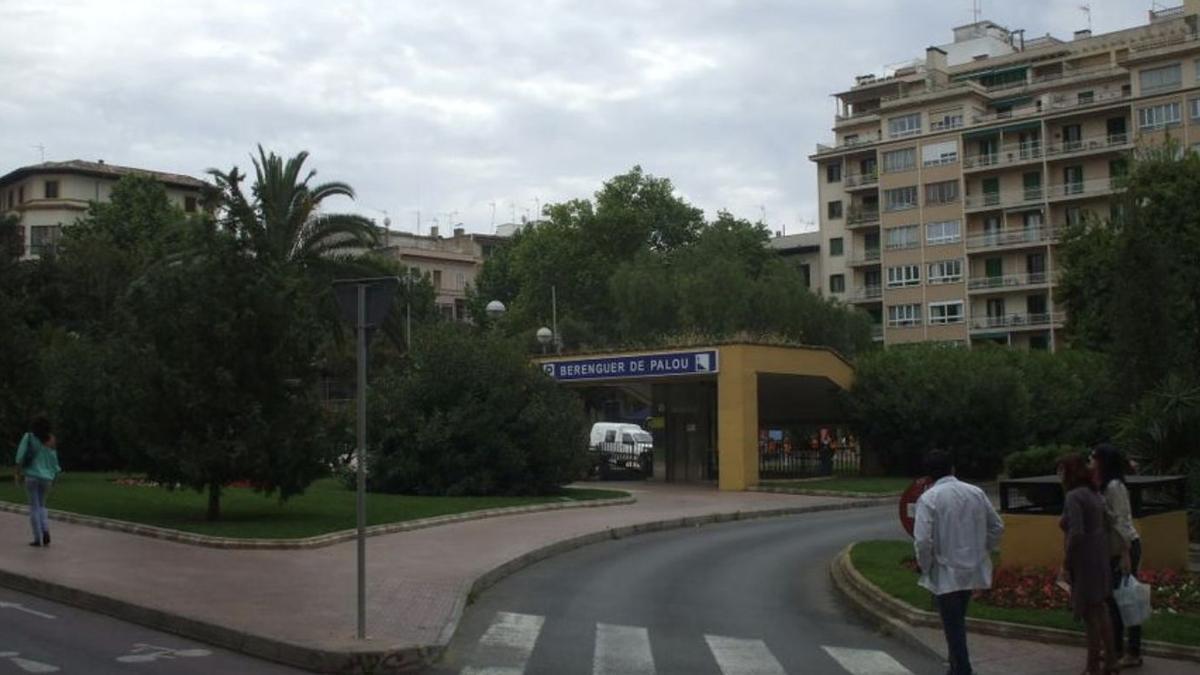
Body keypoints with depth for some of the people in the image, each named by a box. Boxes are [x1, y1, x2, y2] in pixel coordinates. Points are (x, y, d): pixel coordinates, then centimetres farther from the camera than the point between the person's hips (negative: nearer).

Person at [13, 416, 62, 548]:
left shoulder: (29, 437, 0)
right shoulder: (51, 442, 12)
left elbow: (21, 456, -8)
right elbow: (54, 463, 12)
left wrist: (18, 473, -1)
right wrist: (51, 482, 17)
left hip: (32, 476, -4)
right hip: (46, 477, 4)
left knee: (34, 507, 3)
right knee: (41, 506, 19)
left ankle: (38, 538, 1)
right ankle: (45, 530, -2)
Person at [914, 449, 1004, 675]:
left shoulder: (929, 498, -14)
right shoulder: (976, 493, 1)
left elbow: (922, 540, -21)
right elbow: (997, 527, 7)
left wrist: (925, 566, -4)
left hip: (945, 574, -6)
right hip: (972, 570, 6)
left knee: (954, 629, 4)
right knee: (958, 623, 24)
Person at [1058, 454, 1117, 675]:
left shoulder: (1074, 497, -17)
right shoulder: (1095, 494, 10)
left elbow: (1076, 534, -25)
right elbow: (1103, 527, 12)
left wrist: (1065, 564, -17)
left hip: (1085, 562, -9)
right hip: (1100, 559, 9)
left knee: (1090, 615, 0)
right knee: (1101, 612, 17)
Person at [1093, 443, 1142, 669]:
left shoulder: (1115, 486, -18)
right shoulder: (1105, 487, 10)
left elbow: (1122, 521, -21)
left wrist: (1125, 555, -22)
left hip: (1126, 546, -9)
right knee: (1113, 599, 15)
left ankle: (1134, 654, 4)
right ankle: (1117, 648, 25)